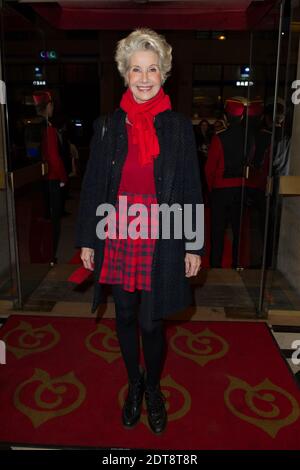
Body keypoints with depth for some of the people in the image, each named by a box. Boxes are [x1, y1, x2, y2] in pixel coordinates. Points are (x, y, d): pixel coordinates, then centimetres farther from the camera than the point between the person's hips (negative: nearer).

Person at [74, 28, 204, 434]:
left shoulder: (179, 127, -1)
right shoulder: (108, 126, 2)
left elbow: (191, 190, 0)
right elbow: (92, 185, 5)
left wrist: (194, 246, -1)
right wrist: (87, 241, 3)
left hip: (161, 241, -2)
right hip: (117, 239, 2)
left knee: (152, 323, 5)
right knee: (125, 317, 15)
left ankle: (153, 388, 35)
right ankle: (134, 384, 40)